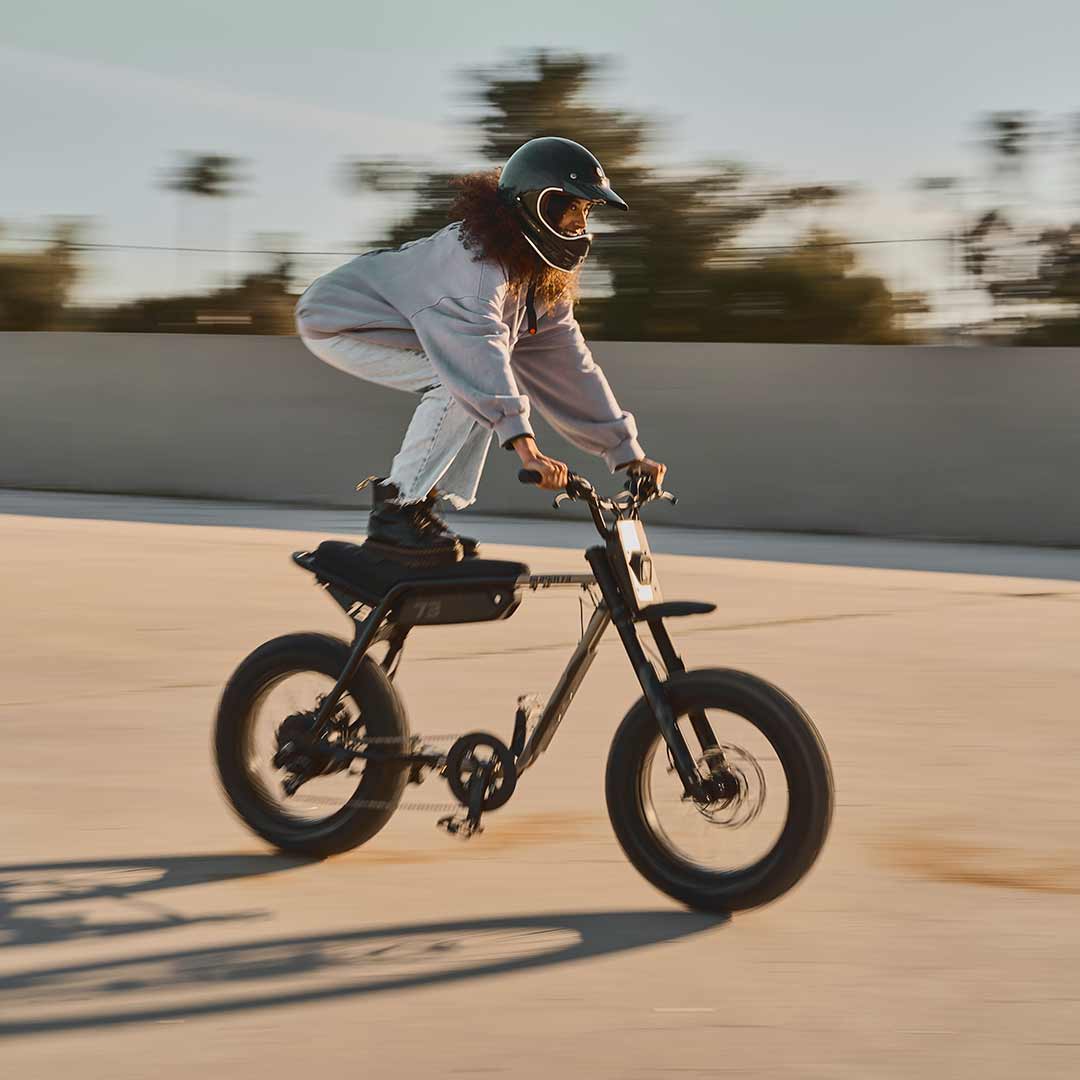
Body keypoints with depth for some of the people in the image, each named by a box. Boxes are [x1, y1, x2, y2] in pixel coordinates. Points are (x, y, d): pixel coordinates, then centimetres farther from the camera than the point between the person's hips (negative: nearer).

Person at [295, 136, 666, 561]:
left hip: (386, 322, 10)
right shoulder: (476, 256, -28)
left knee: (483, 393, -1)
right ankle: (398, 510, -19)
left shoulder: (545, 280, 3)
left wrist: (627, 451, 1)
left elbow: (569, 362, 5)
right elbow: (480, 348, -41)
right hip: (337, 322, -10)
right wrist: (524, 445, -50)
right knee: (465, 380, -25)